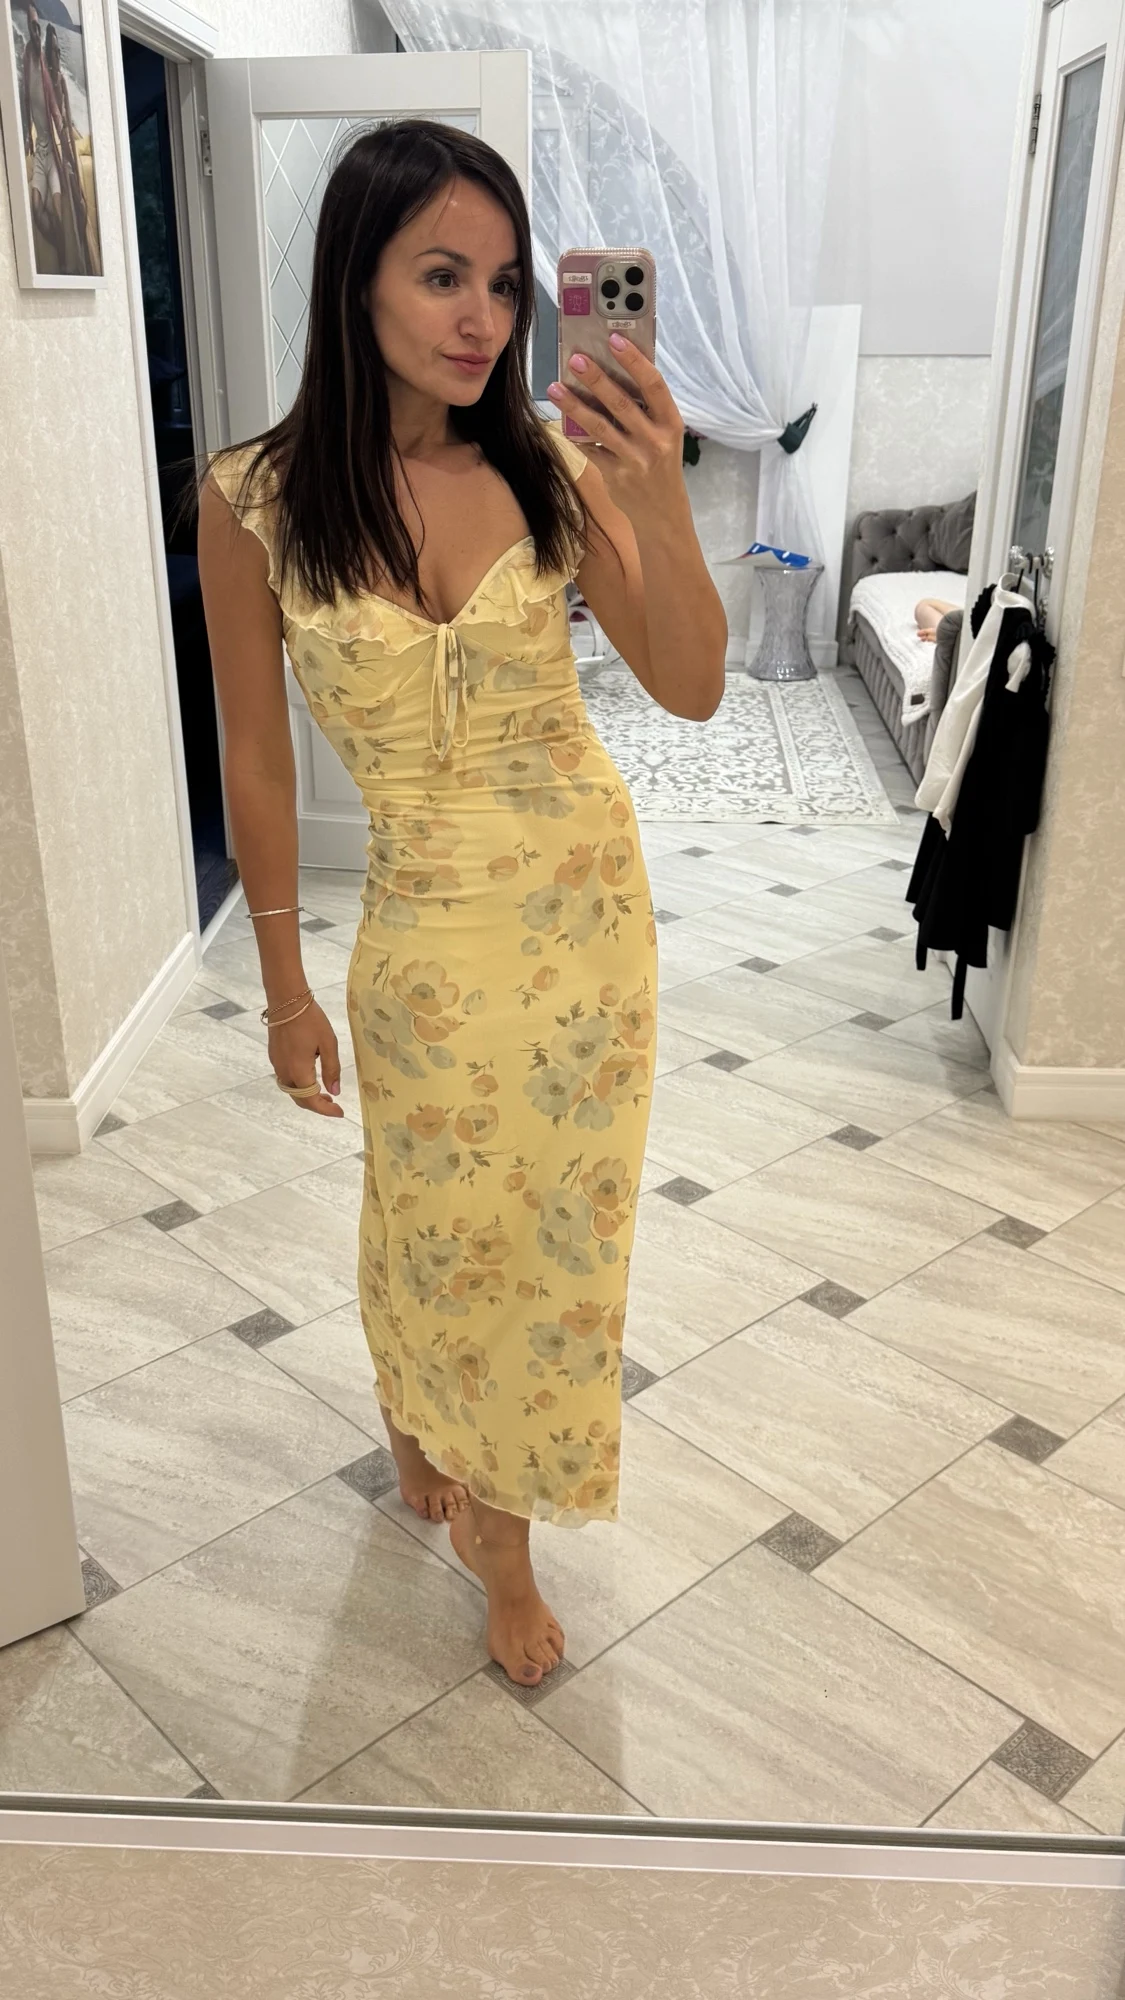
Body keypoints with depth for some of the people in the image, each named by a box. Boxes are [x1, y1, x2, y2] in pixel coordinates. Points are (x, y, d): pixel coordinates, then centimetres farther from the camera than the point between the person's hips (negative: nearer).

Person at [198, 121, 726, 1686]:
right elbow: (256, 758, -6)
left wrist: (661, 511, -31)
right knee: (443, 1220, 12)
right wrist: (285, 987, -1)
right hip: (430, 925, -2)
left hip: (592, 896, 2)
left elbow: (691, 689, -13)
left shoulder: (549, 466, -8)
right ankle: (498, 1531, 42)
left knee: (552, 1217, 15)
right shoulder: (258, 500, -12)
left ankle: (486, 1492, 45)